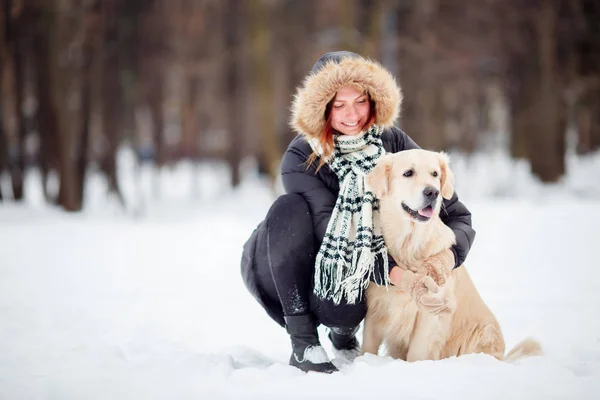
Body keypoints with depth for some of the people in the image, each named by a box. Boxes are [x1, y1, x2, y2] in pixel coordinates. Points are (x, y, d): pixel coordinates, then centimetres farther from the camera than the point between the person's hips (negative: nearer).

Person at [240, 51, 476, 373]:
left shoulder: (394, 144, -12)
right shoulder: (300, 158, -20)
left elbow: (457, 215, -12)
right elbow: (332, 234, -32)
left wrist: (446, 256, -35)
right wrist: (400, 277, -45)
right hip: (283, 276, -1)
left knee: (343, 309, -34)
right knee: (291, 208, -31)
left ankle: (344, 330, 6)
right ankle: (302, 341, -24)